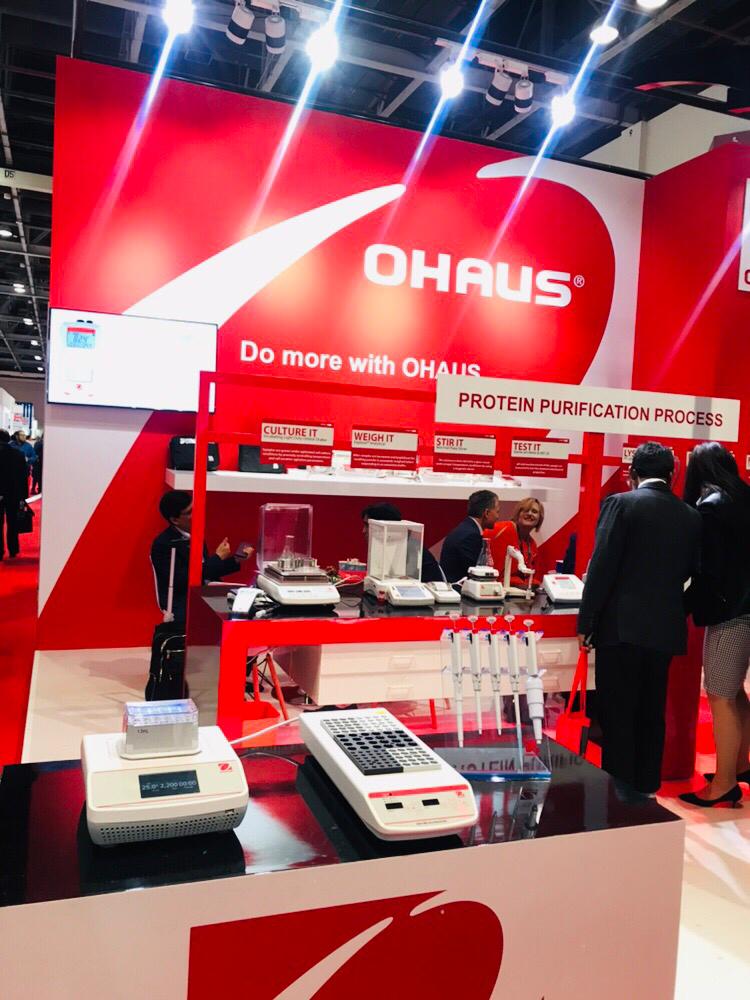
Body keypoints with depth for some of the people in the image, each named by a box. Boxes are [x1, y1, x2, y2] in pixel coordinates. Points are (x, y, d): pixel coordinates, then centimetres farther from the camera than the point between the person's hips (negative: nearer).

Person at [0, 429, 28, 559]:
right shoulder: (18, 453, -1)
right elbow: (23, 475, 0)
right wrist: (23, 495, 4)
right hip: (14, 494, 3)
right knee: (12, 523, 13)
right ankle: (13, 551, 18)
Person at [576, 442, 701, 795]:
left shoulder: (620, 503, -8)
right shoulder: (690, 516, 6)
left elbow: (602, 567, -12)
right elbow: (690, 572, 10)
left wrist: (586, 623, -7)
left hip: (621, 626, -5)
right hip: (665, 629, 5)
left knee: (617, 716, 3)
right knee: (651, 714, 15)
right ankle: (646, 788, 25)